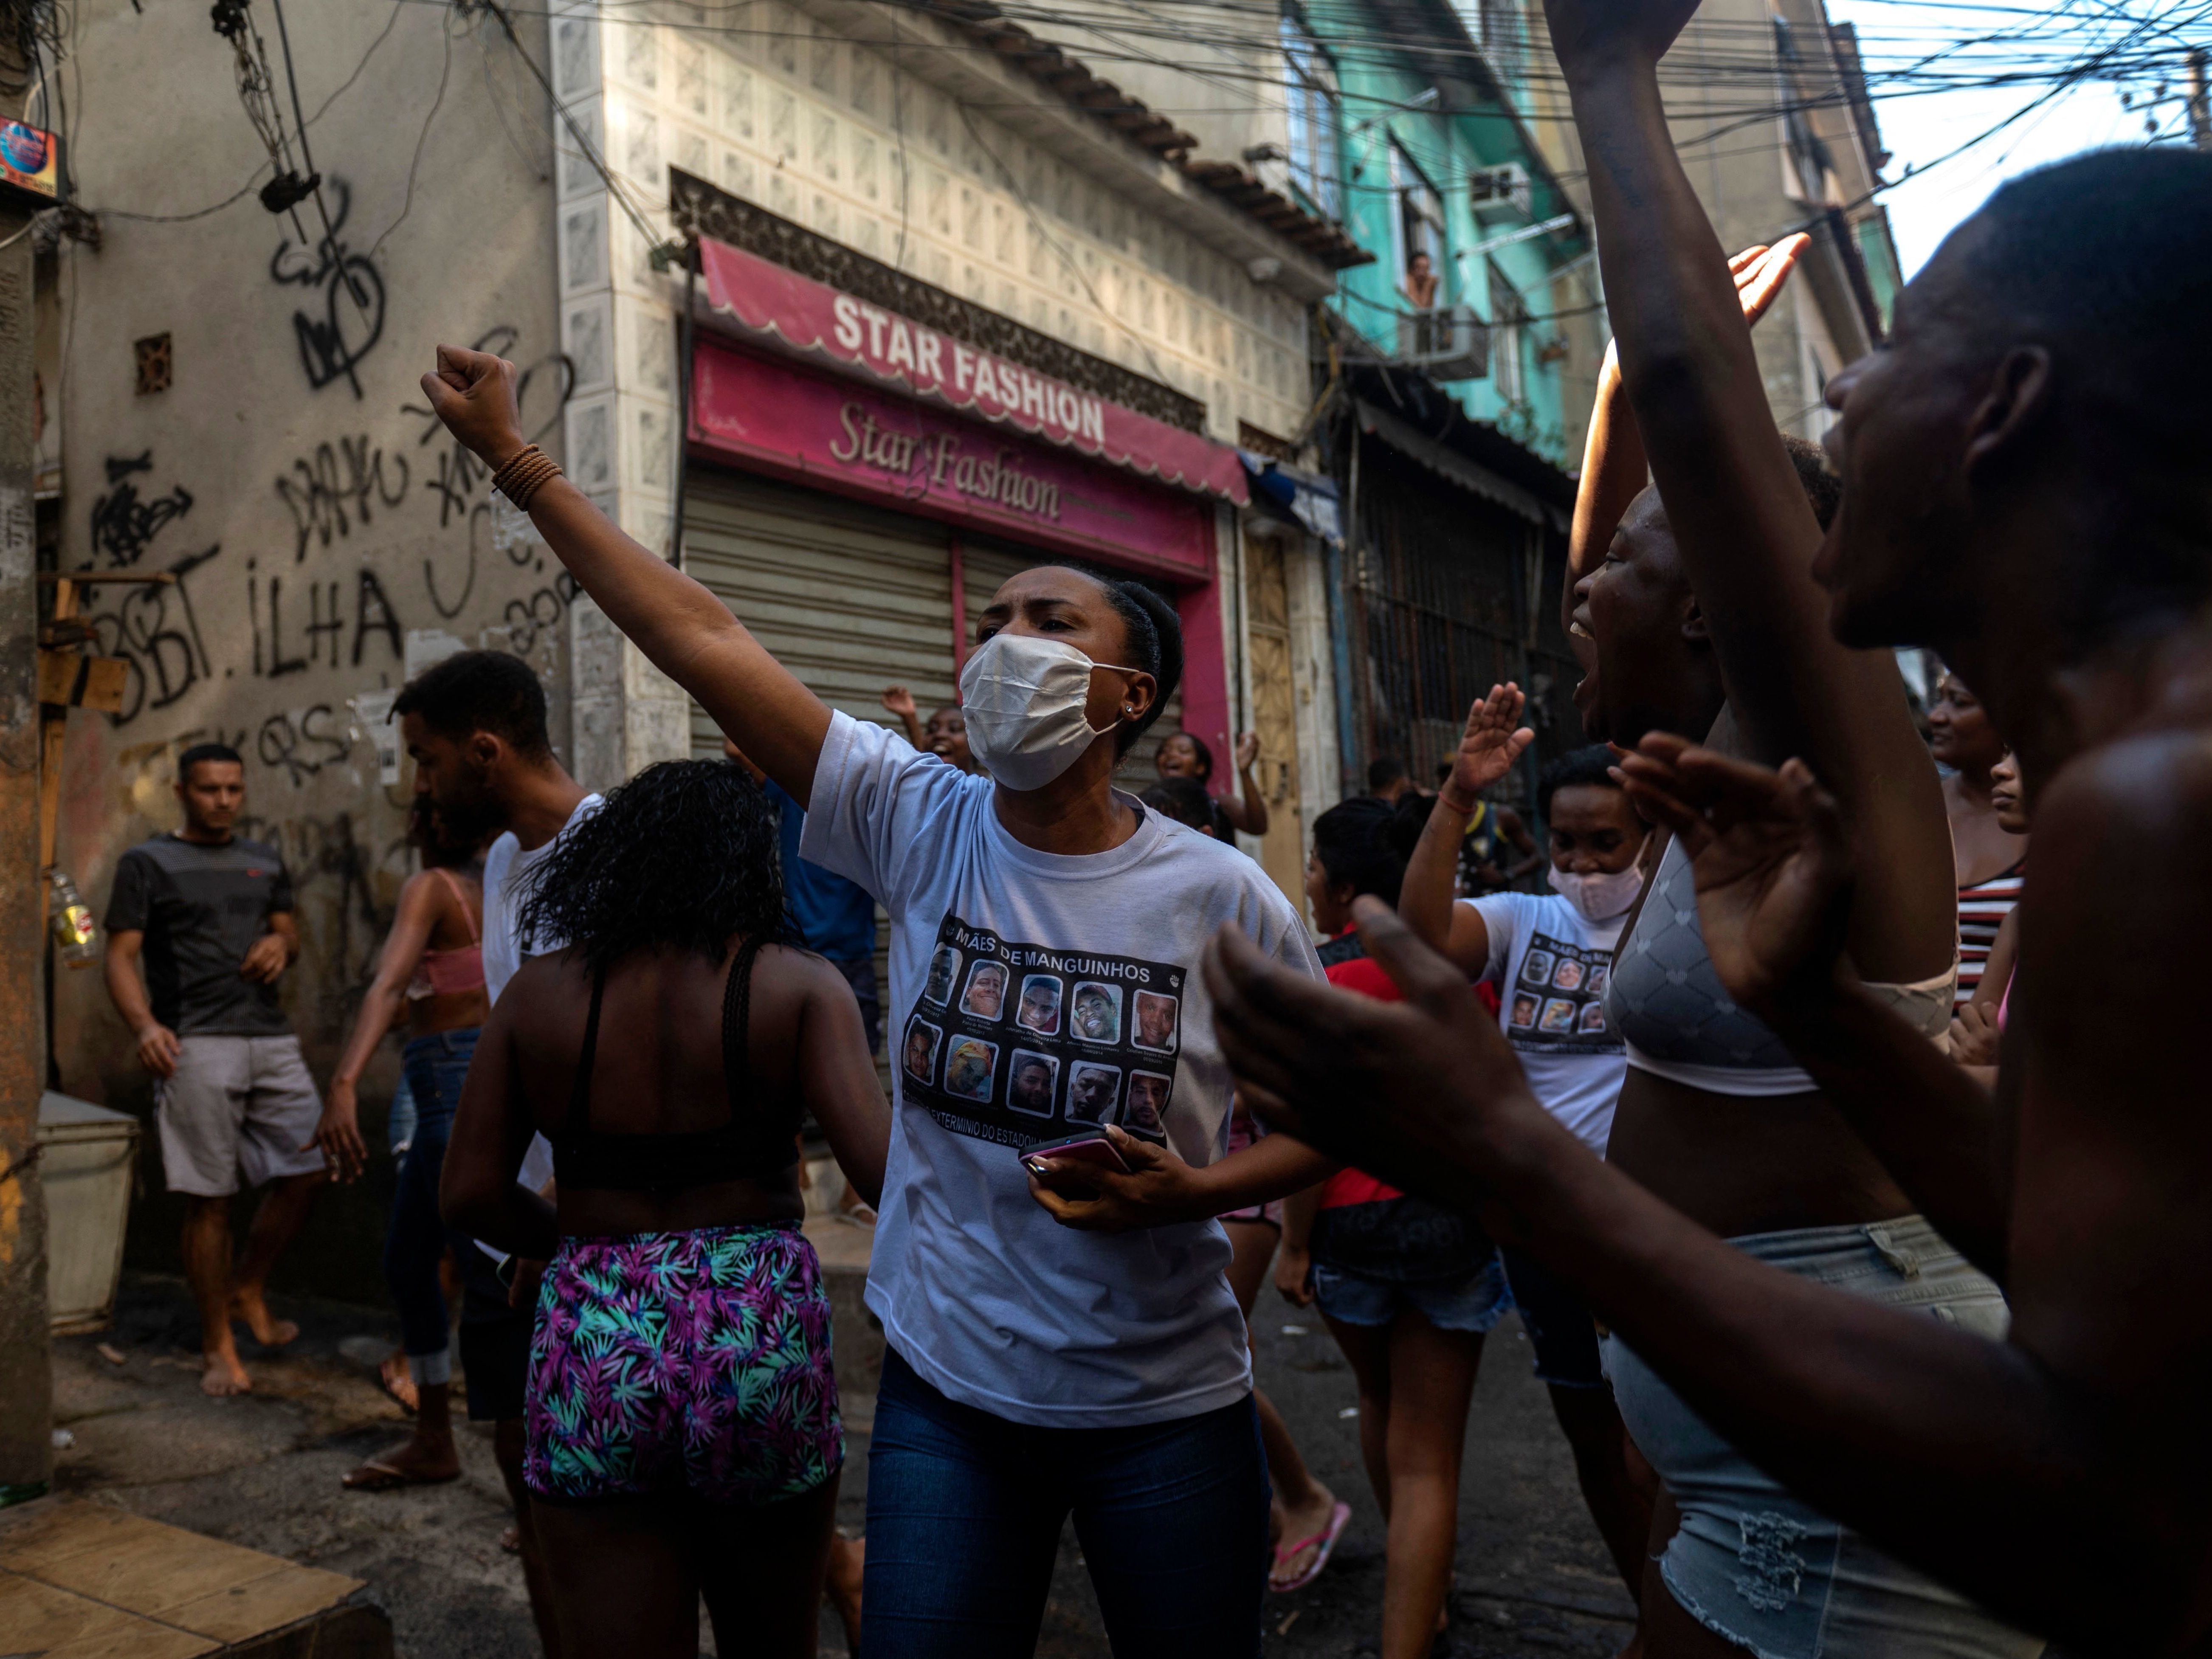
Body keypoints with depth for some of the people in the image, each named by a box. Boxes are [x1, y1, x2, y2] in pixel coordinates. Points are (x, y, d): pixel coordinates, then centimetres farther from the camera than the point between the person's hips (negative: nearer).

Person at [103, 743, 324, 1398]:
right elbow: (121, 956, -3)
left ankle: (248, 1288, 24)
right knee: (209, 1198, -1)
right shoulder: (147, 864, 2)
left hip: (271, 1038, 5)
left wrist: (281, 942, -1)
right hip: (196, 1048, -5)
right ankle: (218, 1346, 11)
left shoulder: (266, 861, 17)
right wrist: (144, 1024, -21)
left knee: (308, 1170, 0)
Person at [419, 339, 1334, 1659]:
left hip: (1167, 1411, 0)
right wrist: (515, 457, -8)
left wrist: (1198, 1191, -19)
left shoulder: (1221, 897, -12)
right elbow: (702, 637, -10)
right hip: (949, 1393, 1)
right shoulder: (922, 826, -8)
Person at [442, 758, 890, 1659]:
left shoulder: (538, 991, 1)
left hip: (593, 1346, 1)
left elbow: (470, 1193, 2)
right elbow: (880, 1166, -18)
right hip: (761, 1335, -1)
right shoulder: (798, 985, -7)